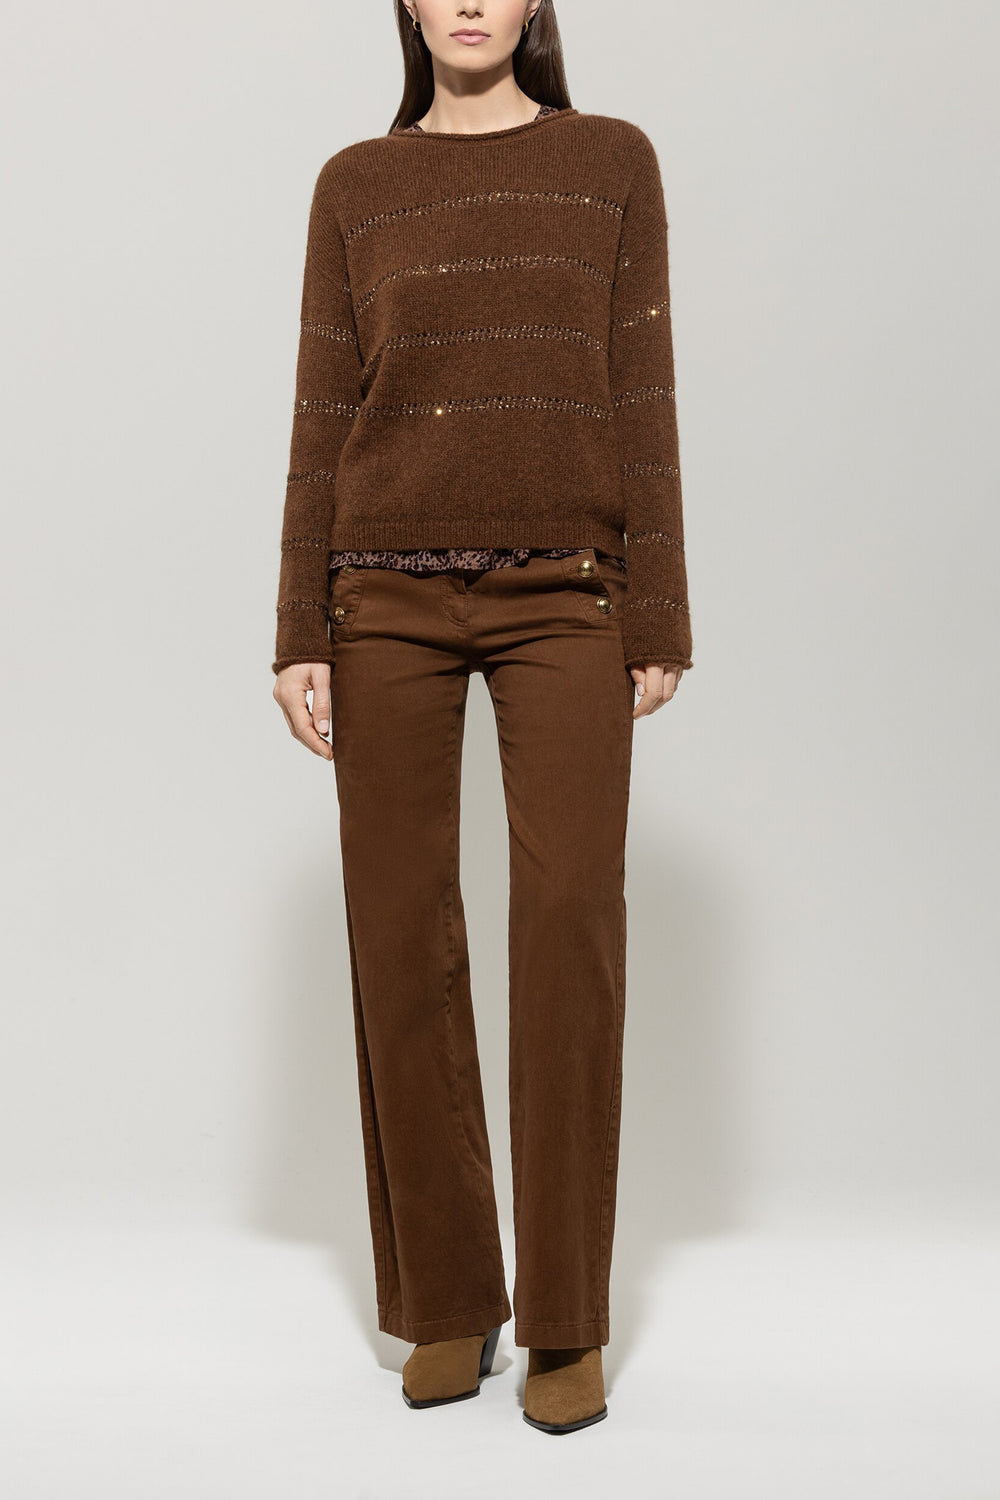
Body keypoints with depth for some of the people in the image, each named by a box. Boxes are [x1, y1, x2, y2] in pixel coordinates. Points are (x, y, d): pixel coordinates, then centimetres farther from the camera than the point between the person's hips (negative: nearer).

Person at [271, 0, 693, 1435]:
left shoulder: (612, 161, 8)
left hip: (561, 598, -1)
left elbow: (640, 399, 3)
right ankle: (447, 1299, 14)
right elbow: (323, 416, 7)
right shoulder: (356, 186, 11)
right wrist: (300, 640, 0)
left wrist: (660, 621, -3)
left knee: (570, 927, -12)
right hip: (390, 599, 2)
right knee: (403, 939, 0)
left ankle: (568, 1318, 1)